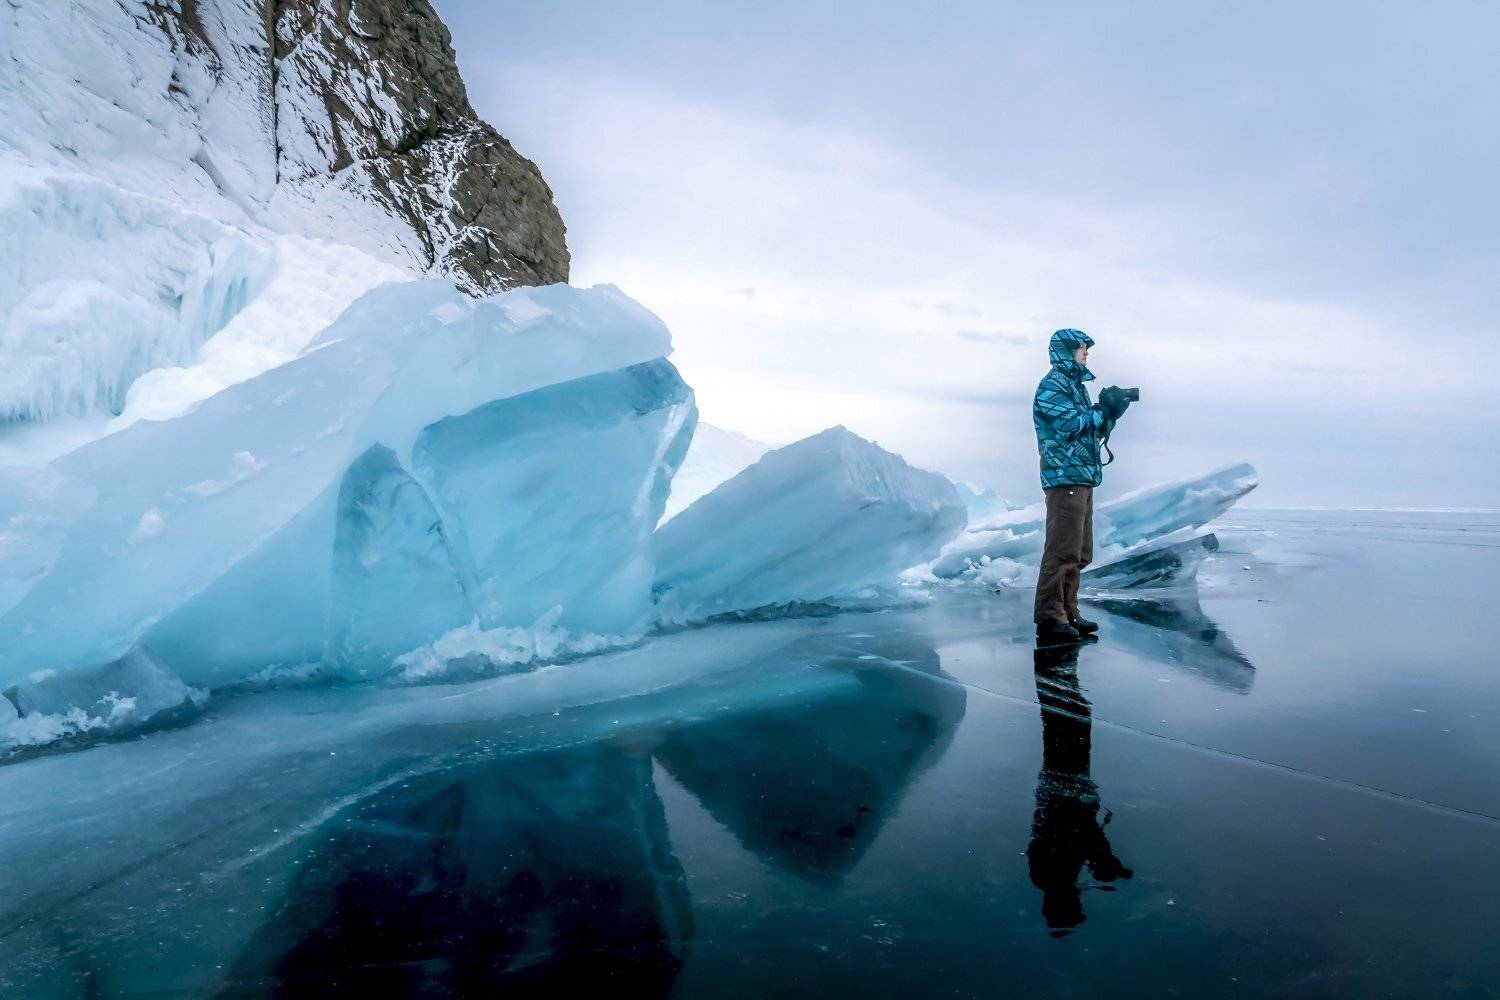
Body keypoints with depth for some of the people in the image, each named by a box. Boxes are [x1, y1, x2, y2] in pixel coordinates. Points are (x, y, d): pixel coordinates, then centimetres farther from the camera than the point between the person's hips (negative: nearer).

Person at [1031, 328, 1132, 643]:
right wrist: (1106, 409, -7)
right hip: (1065, 478, -10)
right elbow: (1072, 425, -19)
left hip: (1082, 479, 10)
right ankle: (1049, 618, -9)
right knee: (1062, 552, -12)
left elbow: (1093, 428, 21)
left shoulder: (1076, 386, 22)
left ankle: (1068, 613, 18)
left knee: (1079, 554, 12)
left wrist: (1110, 410, 4)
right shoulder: (1052, 385, -8)